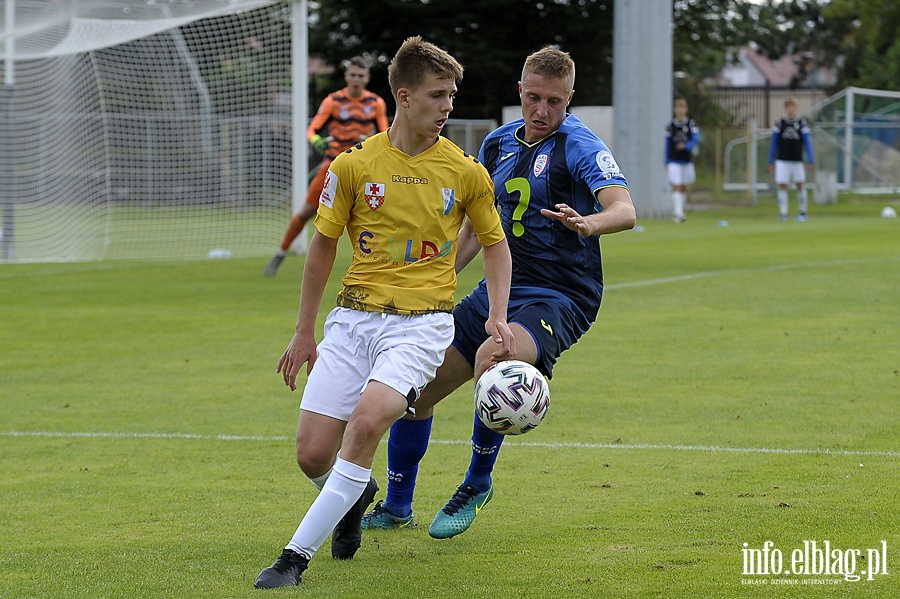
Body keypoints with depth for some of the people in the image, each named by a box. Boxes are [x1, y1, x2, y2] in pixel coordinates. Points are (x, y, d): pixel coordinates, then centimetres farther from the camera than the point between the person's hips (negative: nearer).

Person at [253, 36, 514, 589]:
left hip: (423, 323, -2)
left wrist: (497, 316, -2)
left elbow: (495, 244, 14)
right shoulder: (354, 166, 1)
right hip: (355, 317, 2)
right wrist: (304, 333, 13)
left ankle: (297, 554, -19)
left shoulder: (465, 172, 1)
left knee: (367, 421, -27)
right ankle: (355, 496, 34)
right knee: (313, 454, -4)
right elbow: (324, 245, 11)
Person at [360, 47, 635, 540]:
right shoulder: (499, 144, 9)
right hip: (500, 290, 7)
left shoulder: (580, 146, -11)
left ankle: (477, 483, -13)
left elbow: (624, 210, -27)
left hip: (561, 297, -7)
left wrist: (589, 223, -49)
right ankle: (396, 507, 24)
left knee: (491, 357, -36)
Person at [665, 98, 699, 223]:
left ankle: (680, 211, 28)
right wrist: (666, 162, 5)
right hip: (674, 161, -1)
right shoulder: (670, 126, 2)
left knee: (684, 188, 12)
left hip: (687, 160, 1)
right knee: (676, 187, -13)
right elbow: (667, 145, 7)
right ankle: (677, 213, -18)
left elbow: (695, 140, -7)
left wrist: (685, 146, -27)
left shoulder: (691, 124, 0)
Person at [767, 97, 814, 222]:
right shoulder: (779, 123, 1)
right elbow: (774, 143, 7)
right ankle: (783, 213, -6)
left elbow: (807, 142, 0)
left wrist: (810, 161, -6)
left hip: (797, 160, 0)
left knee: (800, 185, 2)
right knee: (782, 186, -7)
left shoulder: (802, 123, -1)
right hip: (782, 161, 0)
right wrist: (771, 161, 6)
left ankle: (803, 212, 15)